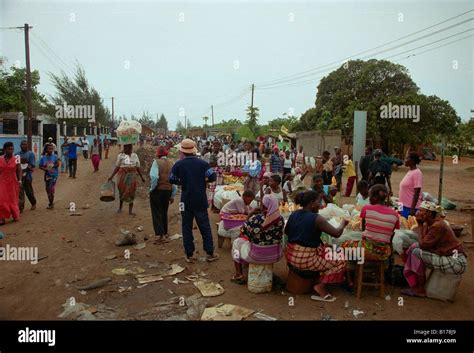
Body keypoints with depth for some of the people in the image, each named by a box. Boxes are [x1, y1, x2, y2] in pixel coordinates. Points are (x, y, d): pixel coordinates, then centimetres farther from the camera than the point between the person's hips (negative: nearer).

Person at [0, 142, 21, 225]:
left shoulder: (16, 159, -3)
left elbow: (19, 170, -4)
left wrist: (19, 180, -15)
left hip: (13, 182, -1)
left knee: (13, 199, 10)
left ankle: (15, 216, 26)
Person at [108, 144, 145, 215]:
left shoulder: (135, 156, 4)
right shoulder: (120, 155, -1)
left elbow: (138, 167, 7)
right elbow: (117, 167, 1)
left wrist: (141, 177, 6)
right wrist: (112, 176, -5)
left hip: (132, 176, 1)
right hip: (123, 175, -1)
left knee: (131, 193, 3)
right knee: (122, 191, 7)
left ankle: (130, 211, 10)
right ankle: (120, 207, 32)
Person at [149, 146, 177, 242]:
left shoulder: (156, 162, -10)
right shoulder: (171, 164, 3)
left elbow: (154, 176, -24)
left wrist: (152, 188, -7)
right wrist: (173, 195, 9)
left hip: (157, 190, -4)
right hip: (168, 190, 5)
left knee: (156, 212, 4)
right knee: (164, 212, 19)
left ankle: (160, 234, -1)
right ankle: (165, 232, 28)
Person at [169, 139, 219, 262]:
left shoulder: (178, 164, -5)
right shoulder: (202, 163, -6)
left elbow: (172, 180, -1)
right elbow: (213, 177, -12)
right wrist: (203, 180, 6)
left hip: (186, 201, 0)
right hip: (200, 201, 0)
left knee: (187, 227, 9)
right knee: (205, 226, 8)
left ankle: (189, 255, 13)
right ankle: (210, 253, 14)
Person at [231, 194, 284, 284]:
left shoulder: (255, 219, -24)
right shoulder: (280, 219, -9)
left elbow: (243, 231, -6)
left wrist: (250, 215, 1)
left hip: (257, 255, -4)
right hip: (276, 255, 4)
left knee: (237, 242, 22)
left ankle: (239, 275, 25)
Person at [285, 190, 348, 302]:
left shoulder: (293, 214, 3)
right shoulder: (317, 219, -17)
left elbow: (286, 231, 18)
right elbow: (337, 233, -13)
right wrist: (343, 223, 6)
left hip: (291, 257, 8)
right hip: (307, 260, -7)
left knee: (327, 250, 29)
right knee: (340, 262, 10)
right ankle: (320, 286, 0)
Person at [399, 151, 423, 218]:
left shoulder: (417, 173, -14)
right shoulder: (409, 172, 11)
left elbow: (417, 193, -18)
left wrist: (412, 209, -20)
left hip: (410, 207, -8)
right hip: (404, 206, 8)